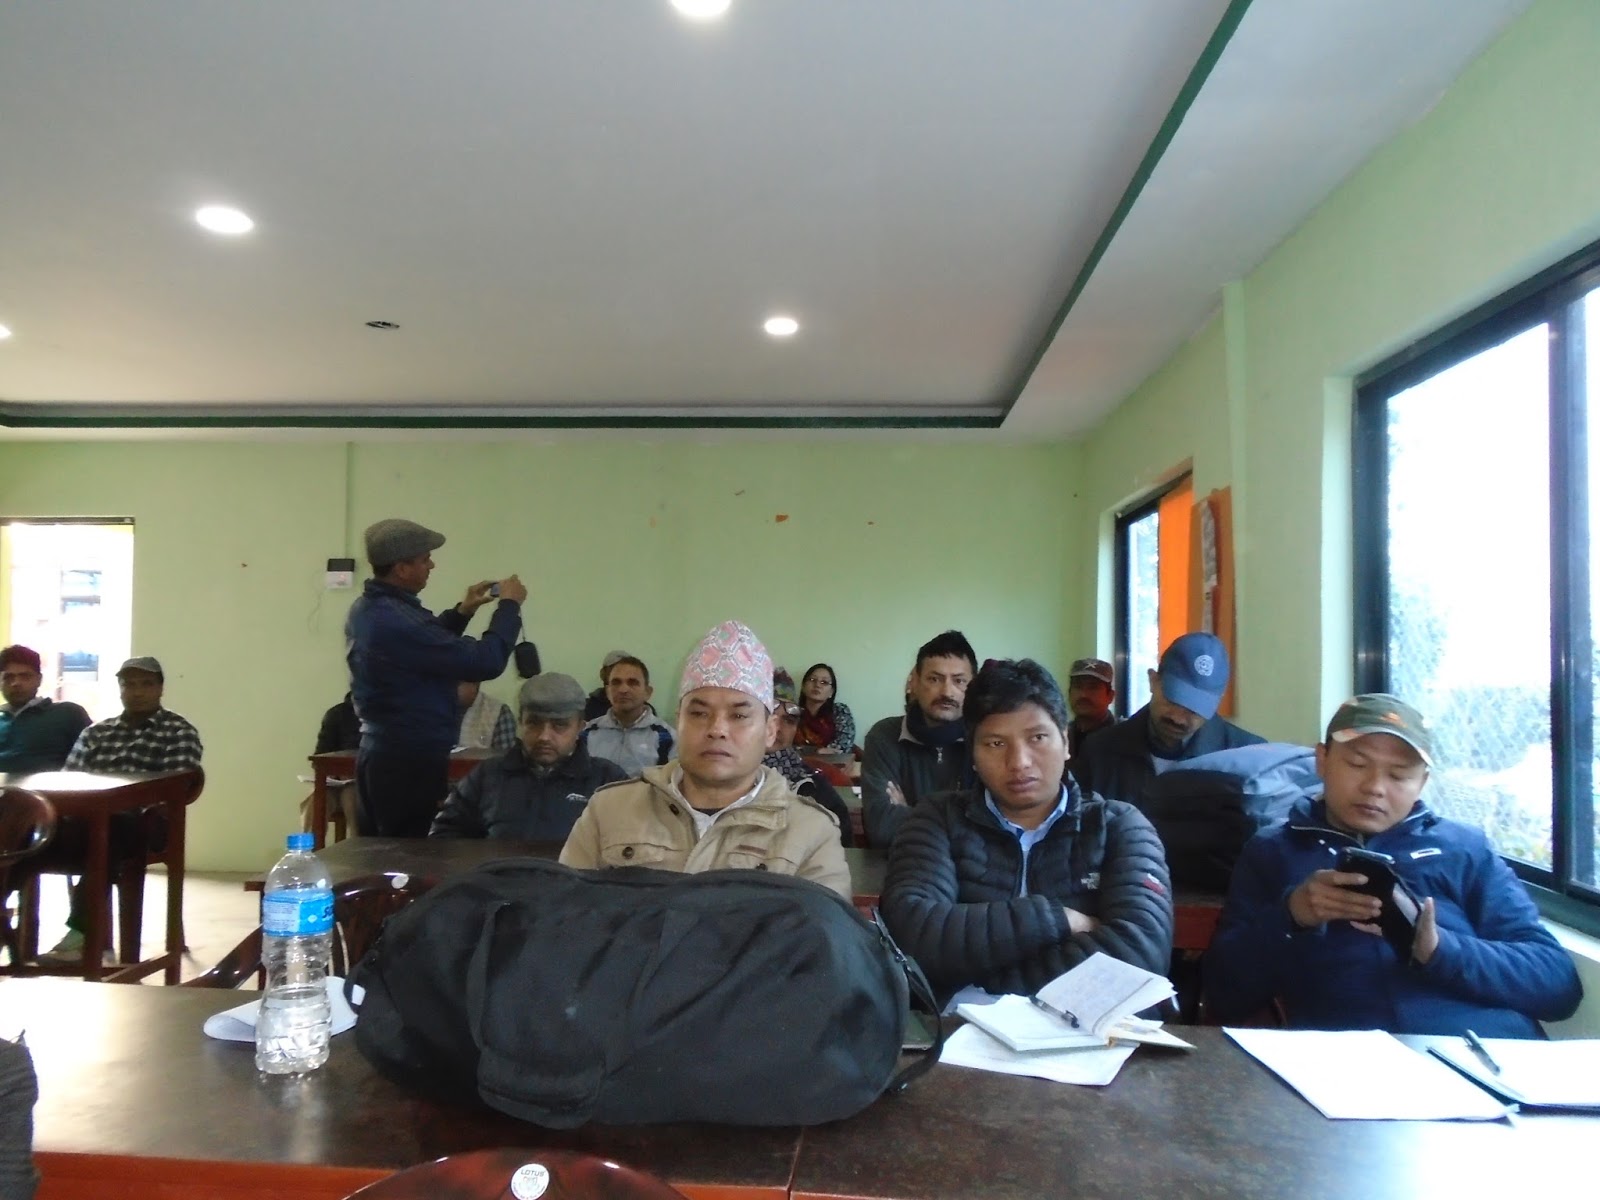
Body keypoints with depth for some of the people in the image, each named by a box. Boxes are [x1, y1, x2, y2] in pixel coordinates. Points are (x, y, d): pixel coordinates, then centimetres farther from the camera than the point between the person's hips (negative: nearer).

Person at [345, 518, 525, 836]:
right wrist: (509, 604, -10)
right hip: (412, 760, -10)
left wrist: (462, 611, 16)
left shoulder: (365, 608, 6)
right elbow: (485, 662, -24)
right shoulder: (397, 620, -25)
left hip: (378, 752, 10)